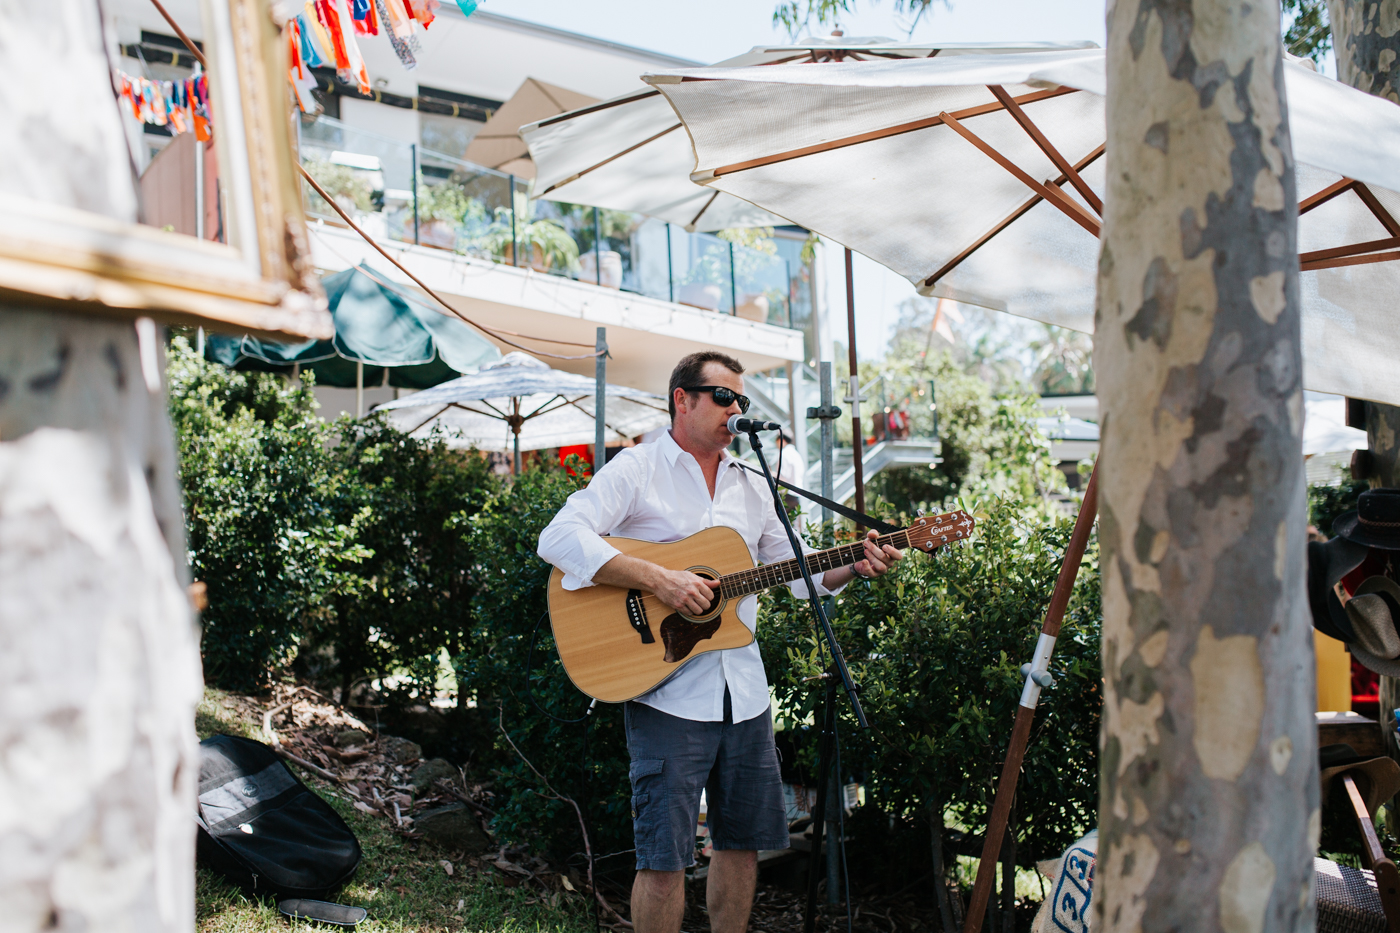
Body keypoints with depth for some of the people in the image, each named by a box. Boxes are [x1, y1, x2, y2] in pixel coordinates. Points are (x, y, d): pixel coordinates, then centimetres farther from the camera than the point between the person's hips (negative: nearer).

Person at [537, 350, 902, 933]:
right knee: (664, 858, -5)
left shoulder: (751, 487, 16)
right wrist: (660, 580, -25)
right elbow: (559, 539, -18)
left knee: (742, 842, 13)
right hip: (668, 693, -6)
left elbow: (796, 574, 20)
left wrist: (854, 567, 0)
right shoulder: (636, 470, -4)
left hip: (743, 690, 6)